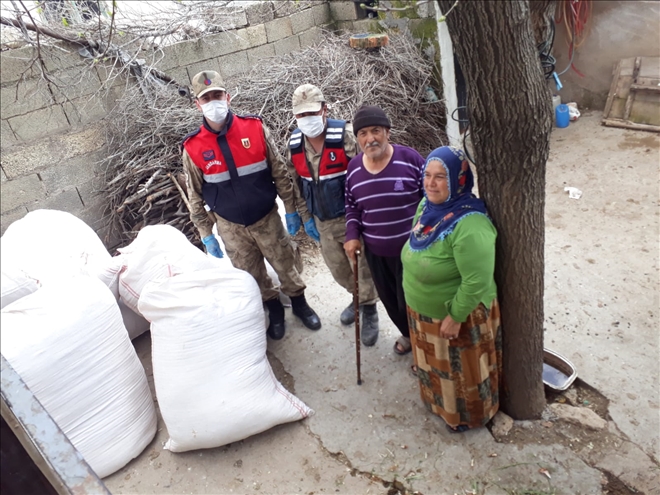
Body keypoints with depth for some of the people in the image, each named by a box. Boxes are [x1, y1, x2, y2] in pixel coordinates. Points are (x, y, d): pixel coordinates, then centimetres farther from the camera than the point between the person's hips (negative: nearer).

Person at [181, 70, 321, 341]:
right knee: (252, 274, 16)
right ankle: (274, 308, 42)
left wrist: (291, 210, -3)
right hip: (230, 226, 1)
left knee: (285, 264, 14)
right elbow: (196, 195, -1)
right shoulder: (193, 147, -10)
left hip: (267, 218, 0)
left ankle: (299, 303, 41)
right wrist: (206, 235, 0)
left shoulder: (255, 128, -12)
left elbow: (280, 173, -5)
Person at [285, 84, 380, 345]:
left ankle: (369, 311, 33)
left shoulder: (344, 135, -18)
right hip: (322, 223, 5)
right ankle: (358, 298, 49)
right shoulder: (294, 145, -2)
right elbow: (297, 185, 9)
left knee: (362, 268, 8)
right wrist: (306, 219, 8)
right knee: (338, 269, 21)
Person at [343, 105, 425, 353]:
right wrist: (352, 235, 0)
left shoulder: (410, 158, -13)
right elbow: (351, 205, 12)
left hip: (411, 248, -4)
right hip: (375, 251, 4)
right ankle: (408, 334, 48)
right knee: (390, 299, 19)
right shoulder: (354, 167, 0)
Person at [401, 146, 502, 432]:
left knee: (462, 370, 18)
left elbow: (477, 282, -31)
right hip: (425, 311, 8)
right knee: (437, 365, 29)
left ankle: (467, 415, 44)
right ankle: (442, 402, 54)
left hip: (459, 314, -8)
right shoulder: (427, 205, -5)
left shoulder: (469, 226, -34)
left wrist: (455, 317, -21)